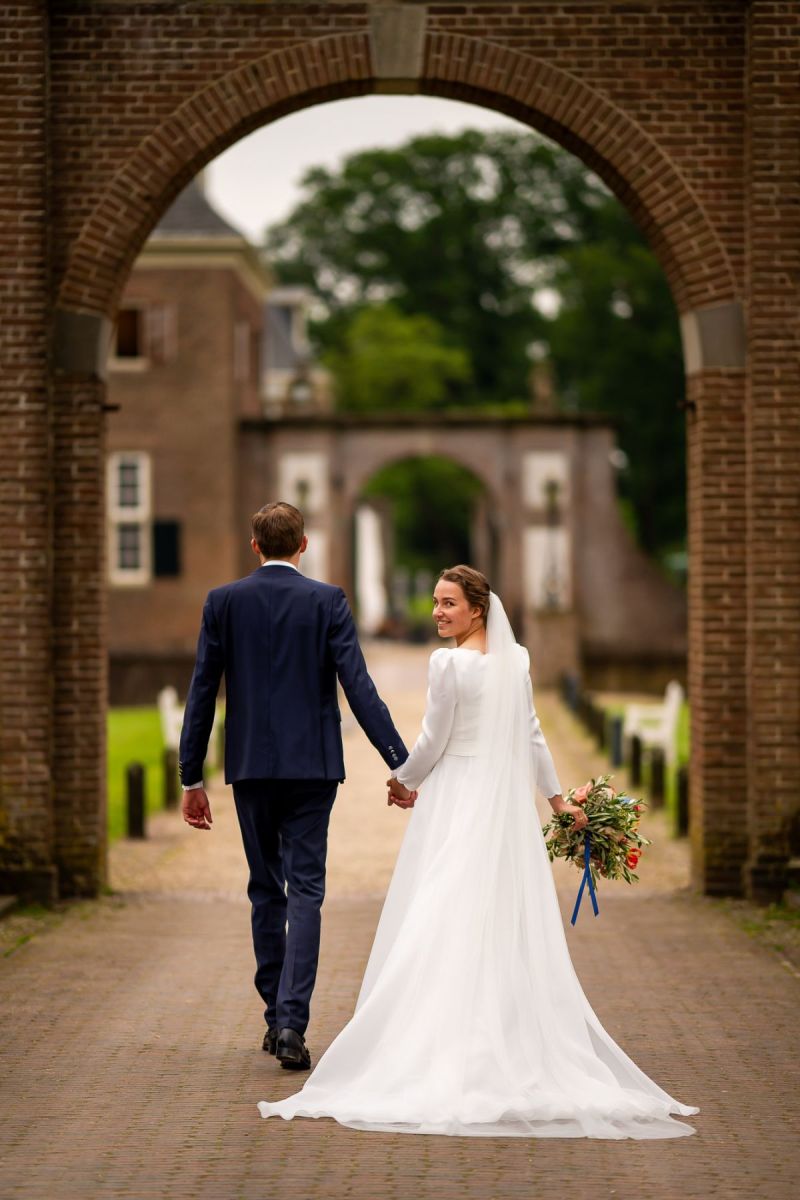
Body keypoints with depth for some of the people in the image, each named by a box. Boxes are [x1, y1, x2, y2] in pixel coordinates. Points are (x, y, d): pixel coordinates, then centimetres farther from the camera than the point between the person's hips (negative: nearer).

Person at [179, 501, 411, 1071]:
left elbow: (202, 693, 2)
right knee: (305, 890, -1)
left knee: (266, 891, 14)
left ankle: (276, 1017, 20)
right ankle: (292, 1021, -13)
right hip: (312, 767, -2)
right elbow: (359, 687, -10)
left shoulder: (223, 602, 1)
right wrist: (402, 763, -8)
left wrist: (192, 778, 8)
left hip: (251, 768, 2)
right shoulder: (327, 600, -4)